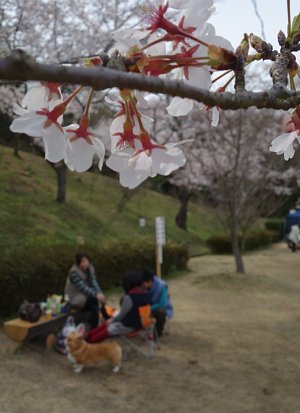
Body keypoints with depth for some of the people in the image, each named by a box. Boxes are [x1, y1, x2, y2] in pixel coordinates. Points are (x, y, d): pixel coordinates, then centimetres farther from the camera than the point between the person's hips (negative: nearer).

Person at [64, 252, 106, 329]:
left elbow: (94, 282, -10)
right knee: (97, 300, -26)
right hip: (76, 298, -6)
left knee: (94, 307, -22)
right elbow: (83, 288, -32)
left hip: (87, 295, 6)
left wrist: (99, 293, -28)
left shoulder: (90, 268, -1)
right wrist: (96, 295, -43)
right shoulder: (74, 272, -22)